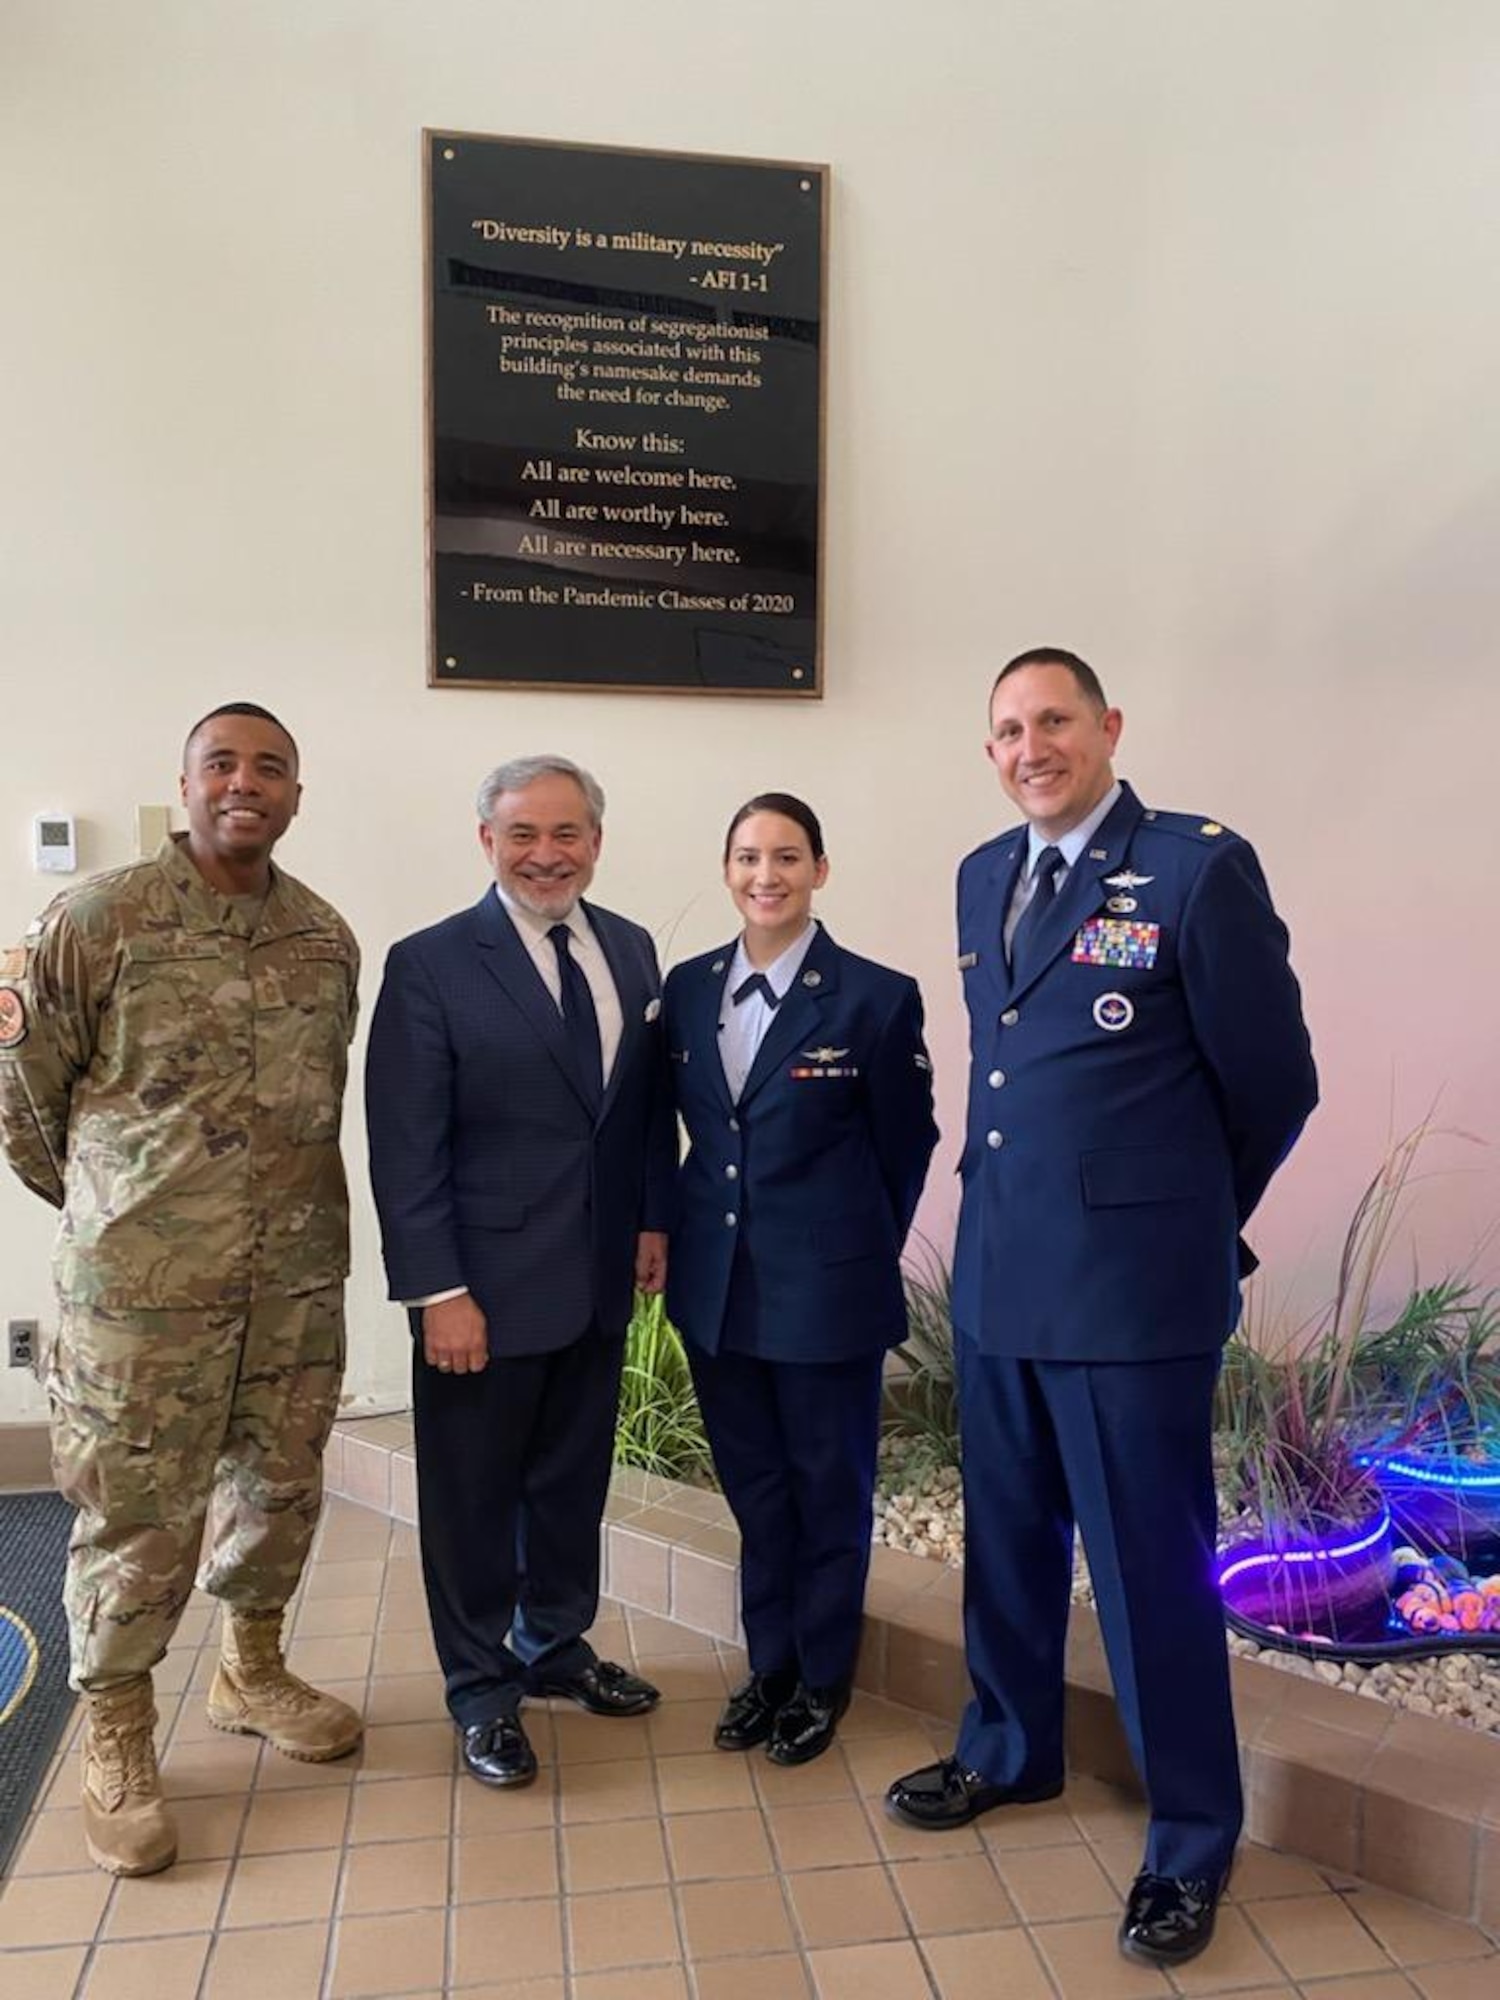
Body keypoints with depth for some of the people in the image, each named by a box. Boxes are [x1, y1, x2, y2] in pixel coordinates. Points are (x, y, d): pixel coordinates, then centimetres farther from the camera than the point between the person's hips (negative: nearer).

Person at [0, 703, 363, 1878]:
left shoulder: (329, 939, 4)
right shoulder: (99, 919, -9)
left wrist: (279, 1206, 16)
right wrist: (103, 1203, 10)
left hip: (300, 1278, 5)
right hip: (143, 1287, -4)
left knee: (282, 1482, 17)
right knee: (136, 1511, 7)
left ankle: (252, 1672, 41)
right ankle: (117, 1741, 29)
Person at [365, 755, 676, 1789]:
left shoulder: (632, 950, 5)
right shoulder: (430, 965, -11)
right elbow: (406, 1149, -13)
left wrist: (655, 1218, 6)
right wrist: (439, 1291, -15)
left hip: (600, 1276, 5)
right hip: (485, 1285, -5)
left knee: (575, 1478, 19)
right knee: (474, 1494, 10)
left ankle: (556, 1645, 41)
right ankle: (483, 1688, 31)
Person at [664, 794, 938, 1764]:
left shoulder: (877, 996, -12)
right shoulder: (687, 987, 2)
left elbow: (907, 1144, -2)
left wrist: (863, 1249, 6)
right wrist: (673, 1233, 14)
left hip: (827, 1285, -4)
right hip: (716, 1282, 5)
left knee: (829, 1489, 13)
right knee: (752, 1484, 18)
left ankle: (823, 1679, 33)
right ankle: (769, 1664, 37)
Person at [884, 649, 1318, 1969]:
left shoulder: (1199, 867, -11)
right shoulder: (984, 877, 10)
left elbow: (1273, 1080, -5)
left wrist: (1187, 1217, 8)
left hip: (1131, 1281, -6)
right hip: (997, 1271, 7)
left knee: (1151, 1563, 6)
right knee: (1007, 1537, 20)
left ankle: (1193, 1840, 27)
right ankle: (1009, 1751, 43)